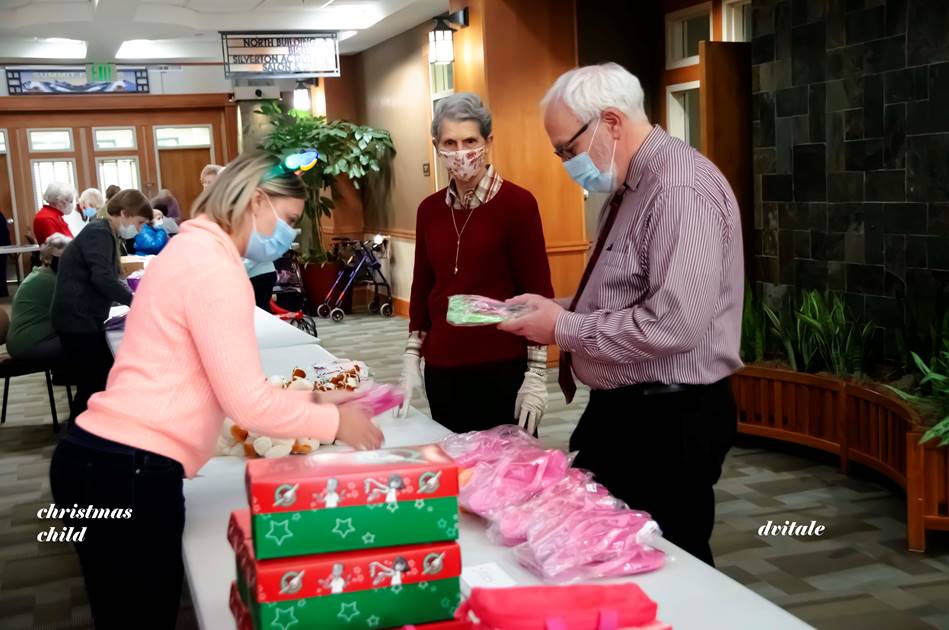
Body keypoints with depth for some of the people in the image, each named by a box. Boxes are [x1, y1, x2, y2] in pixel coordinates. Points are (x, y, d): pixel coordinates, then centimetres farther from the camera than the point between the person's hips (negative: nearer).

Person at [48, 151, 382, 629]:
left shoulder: (196, 250, 16)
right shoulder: (216, 267, -16)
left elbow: (234, 384, 19)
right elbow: (248, 404, -17)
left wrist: (311, 399, 15)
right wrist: (334, 422, -4)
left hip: (104, 458, 10)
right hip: (127, 472, -10)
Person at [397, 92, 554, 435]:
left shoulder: (517, 203, -9)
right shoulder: (429, 209, 6)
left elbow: (538, 291, -8)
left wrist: (536, 373, -11)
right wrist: (411, 358, 10)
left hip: (503, 369, -4)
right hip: (442, 370, 5)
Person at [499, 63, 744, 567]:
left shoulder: (681, 190, -20)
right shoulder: (627, 188, 11)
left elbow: (672, 324, -28)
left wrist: (563, 328, -18)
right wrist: (554, 310, 3)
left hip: (668, 421, -9)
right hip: (621, 409, 9)